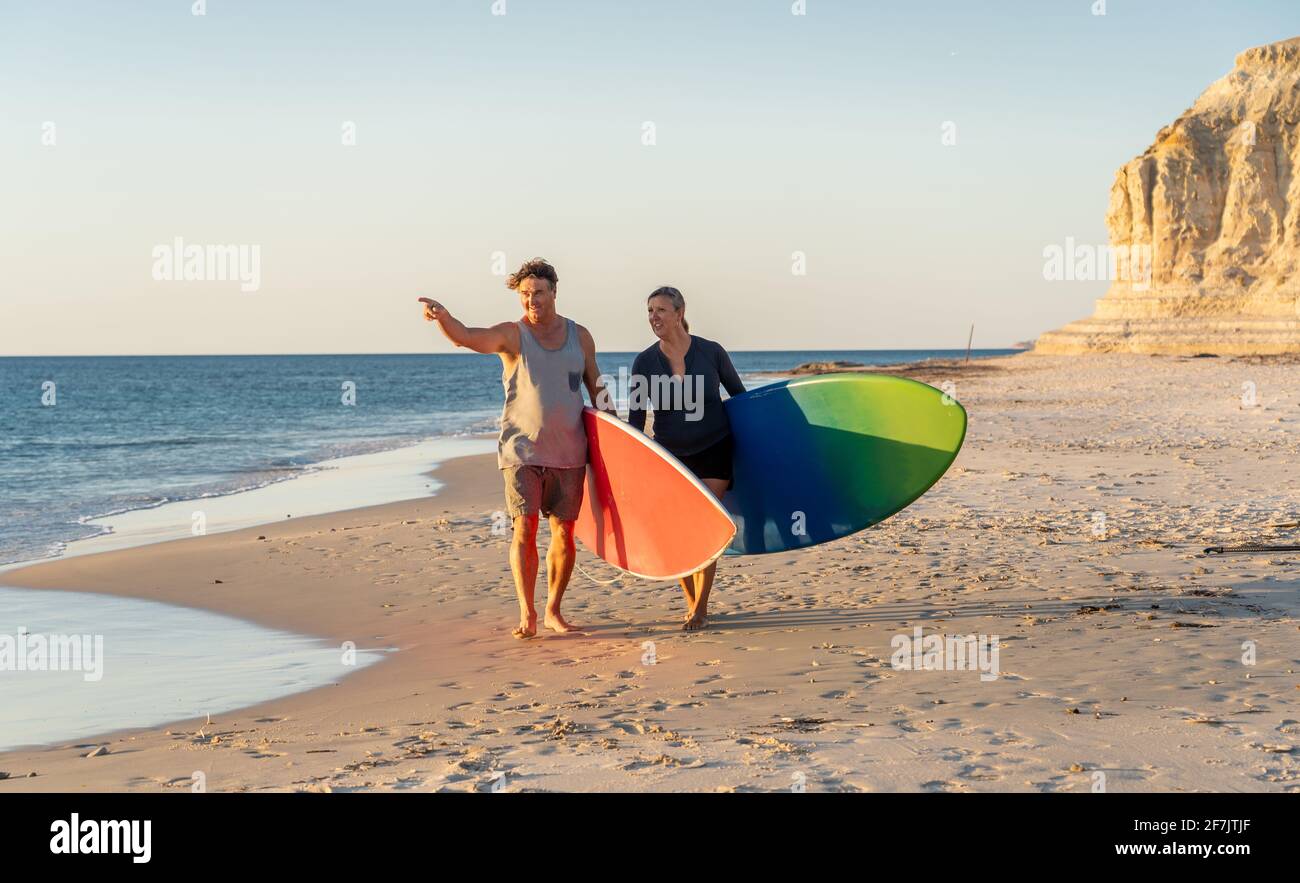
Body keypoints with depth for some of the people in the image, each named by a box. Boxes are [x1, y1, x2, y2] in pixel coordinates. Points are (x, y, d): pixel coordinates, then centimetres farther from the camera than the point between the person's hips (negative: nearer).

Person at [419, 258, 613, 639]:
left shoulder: (579, 336, 7)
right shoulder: (511, 334, -5)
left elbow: (596, 387, 17)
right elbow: (466, 337, -23)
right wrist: (442, 315, -45)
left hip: (568, 451, 3)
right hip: (522, 449, -3)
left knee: (564, 532, 5)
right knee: (524, 529, -10)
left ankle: (553, 611, 17)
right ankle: (527, 614, -4)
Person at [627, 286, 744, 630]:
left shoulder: (711, 353, -10)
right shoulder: (645, 362, -7)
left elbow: (740, 396, 6)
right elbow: (636, 419, -3)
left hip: (714, 451, -2)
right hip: (671, 456, 2)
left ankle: (700, 608, 0)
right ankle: (692, 603, 20)